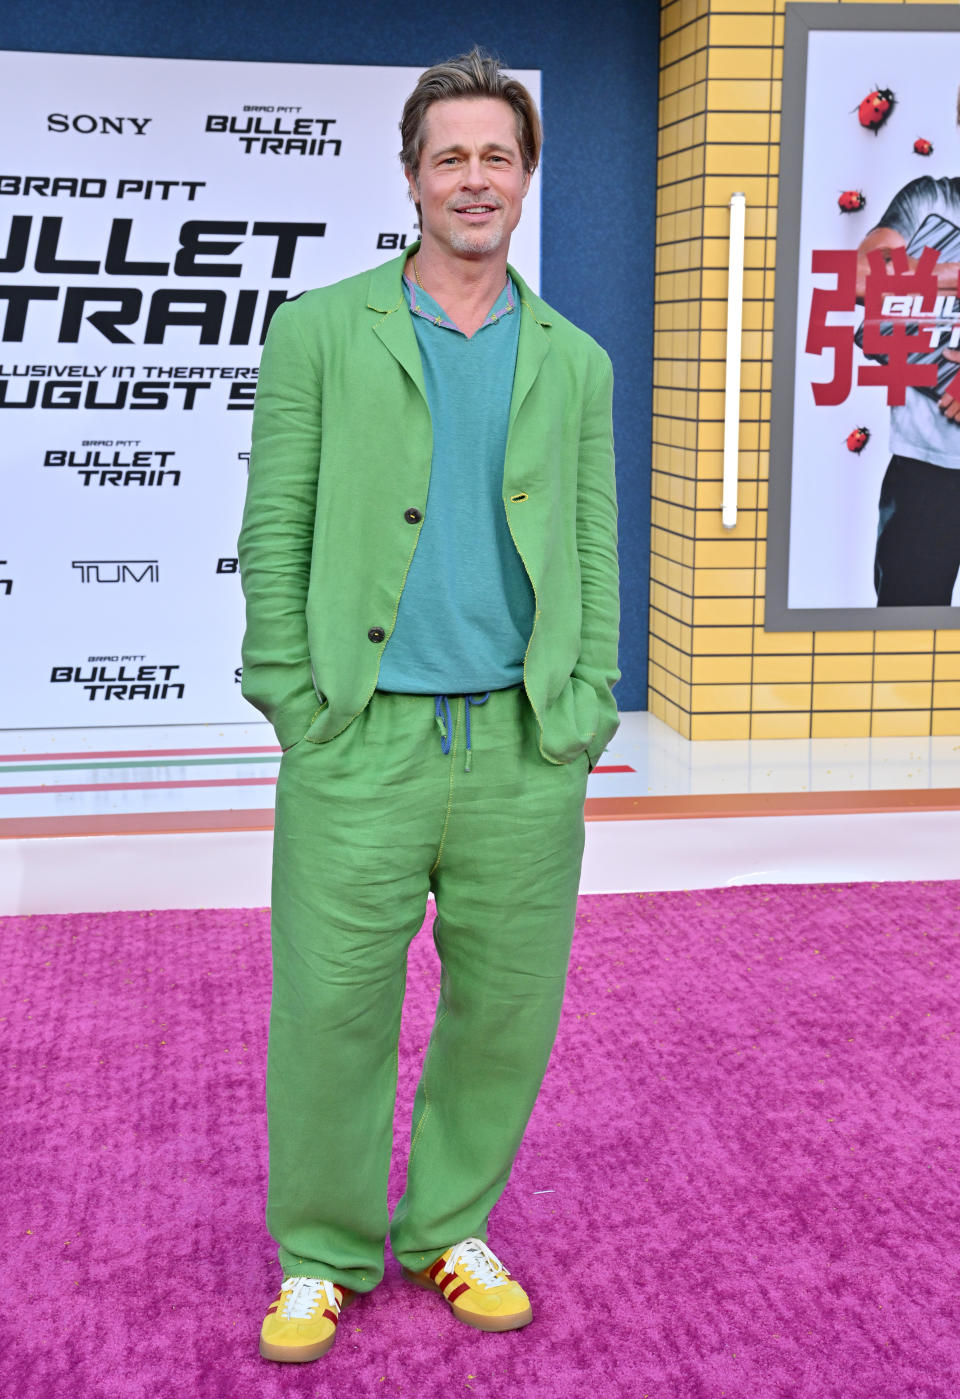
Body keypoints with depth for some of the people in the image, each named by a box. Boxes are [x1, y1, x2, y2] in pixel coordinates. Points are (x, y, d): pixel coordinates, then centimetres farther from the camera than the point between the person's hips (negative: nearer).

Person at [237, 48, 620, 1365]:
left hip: (525, 748, 3)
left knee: (508, 1011, 9)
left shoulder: (574, 361, 12)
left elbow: (594, 552, 11)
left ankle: (452, 1230, 30)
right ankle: (322, 1256, 22)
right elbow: (274, 530, 2)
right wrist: (293, 709, -5)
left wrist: (582, 720, 2)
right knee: (330, 1012, 2)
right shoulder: (321, 330, 4)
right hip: (362, 742, -2)